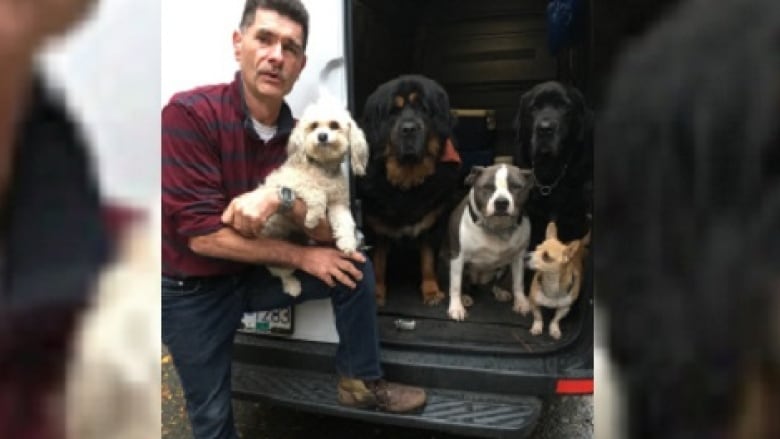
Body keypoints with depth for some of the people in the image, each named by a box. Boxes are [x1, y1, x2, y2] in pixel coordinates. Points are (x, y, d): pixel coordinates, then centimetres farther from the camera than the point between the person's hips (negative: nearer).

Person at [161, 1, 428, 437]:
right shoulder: (190, 113, -23)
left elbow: (330, 230, -11)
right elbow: (202, 235, -26)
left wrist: (281, 199, -32)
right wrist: (301, 257, -21)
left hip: (257, 273, 4)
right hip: (193, 289, -4)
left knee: (355, 266, -7)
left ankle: (362, 381, 11)